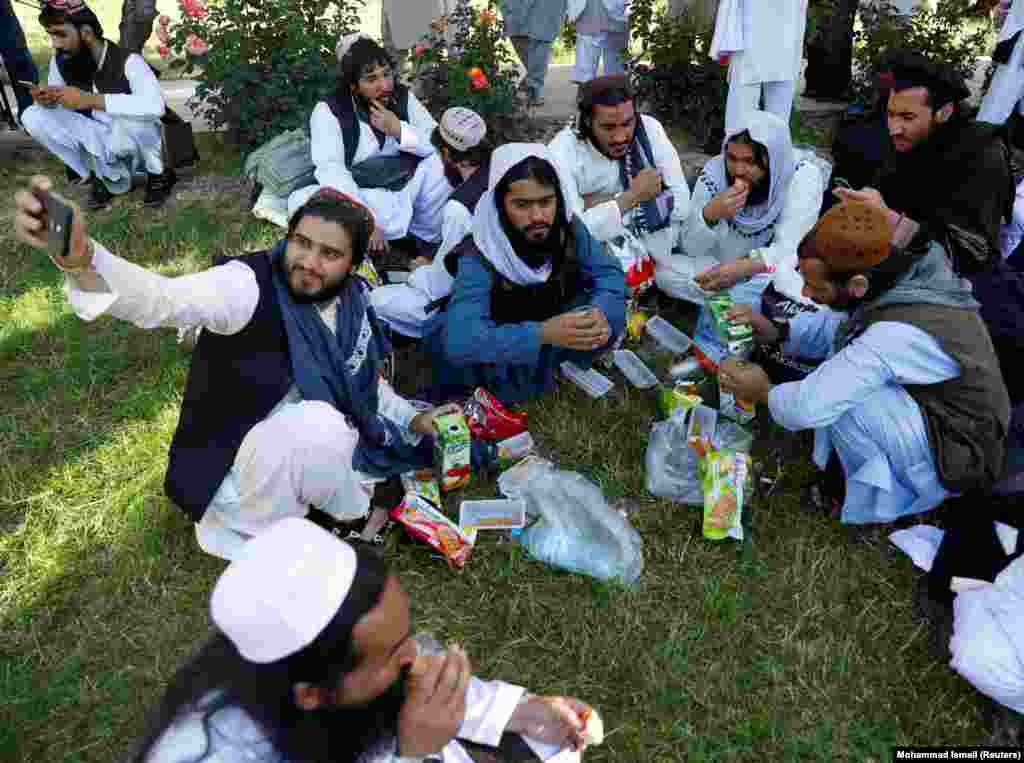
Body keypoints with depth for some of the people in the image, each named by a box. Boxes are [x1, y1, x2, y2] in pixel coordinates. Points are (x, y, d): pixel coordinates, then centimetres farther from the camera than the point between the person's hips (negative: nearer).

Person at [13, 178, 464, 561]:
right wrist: (80, 260, -59)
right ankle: (356, 514, 0)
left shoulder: (353, 303, -3)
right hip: (230, 473, -7)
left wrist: (413, 420, -3)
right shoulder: (249, 285, -23)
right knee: (317, 423, -33)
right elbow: (160, 300, -41)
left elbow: (364, 384, 10)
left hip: (308, 454, 7)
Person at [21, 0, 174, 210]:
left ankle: (158, 174, -6)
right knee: (33, 116, -10)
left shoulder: (127, 61, -24)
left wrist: (90, 99, -42)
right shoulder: (60, 62, -5)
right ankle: (108, 176, -2)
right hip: (99, 143, 6)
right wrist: (48, 100, -17)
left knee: (127, 118, -38)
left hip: (136, 145, -6)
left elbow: (155, 105, -42)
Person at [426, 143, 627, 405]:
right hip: (497, 340, -4)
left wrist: (599, 313, -37)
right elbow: (459, 340, -45)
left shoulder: (567, 228, -19)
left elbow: (610, 273, -13)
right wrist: (542, 334, -55)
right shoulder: (480, 258, -33)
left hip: (548, 322, 4)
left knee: (612, 316, -19)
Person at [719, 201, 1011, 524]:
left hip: (950, 459, -8)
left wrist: (764, 391, -14)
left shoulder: (900, 334, -35)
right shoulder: (906, 277, -10)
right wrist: (777, 331, -6)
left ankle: (877, 495, -1)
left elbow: (806, 407, -35)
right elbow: (840, 326, 8)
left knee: (844, 399, -27)